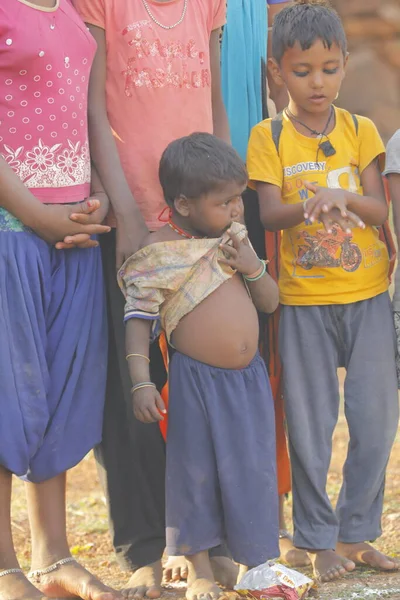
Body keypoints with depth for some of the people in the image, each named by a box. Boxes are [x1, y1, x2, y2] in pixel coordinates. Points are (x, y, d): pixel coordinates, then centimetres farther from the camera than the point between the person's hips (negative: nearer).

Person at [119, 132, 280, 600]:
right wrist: (141, 382, -19)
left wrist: (253, 267, -5)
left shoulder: (234, 241, 8)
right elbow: (138, 320, -10)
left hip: (249, 376, 5)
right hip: (196, 380, -5)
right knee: (195, 470, 4)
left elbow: (270, 302, 14)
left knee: (254, 468, 9)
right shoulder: (158, 253, -10)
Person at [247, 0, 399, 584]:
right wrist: (310, 205, -32)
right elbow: (269, 214, -11)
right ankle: (320, 539, 15)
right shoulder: (269, 137, -1)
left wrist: (344, 199, -25)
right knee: (310, 426, 3)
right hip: (304, 301, -2)